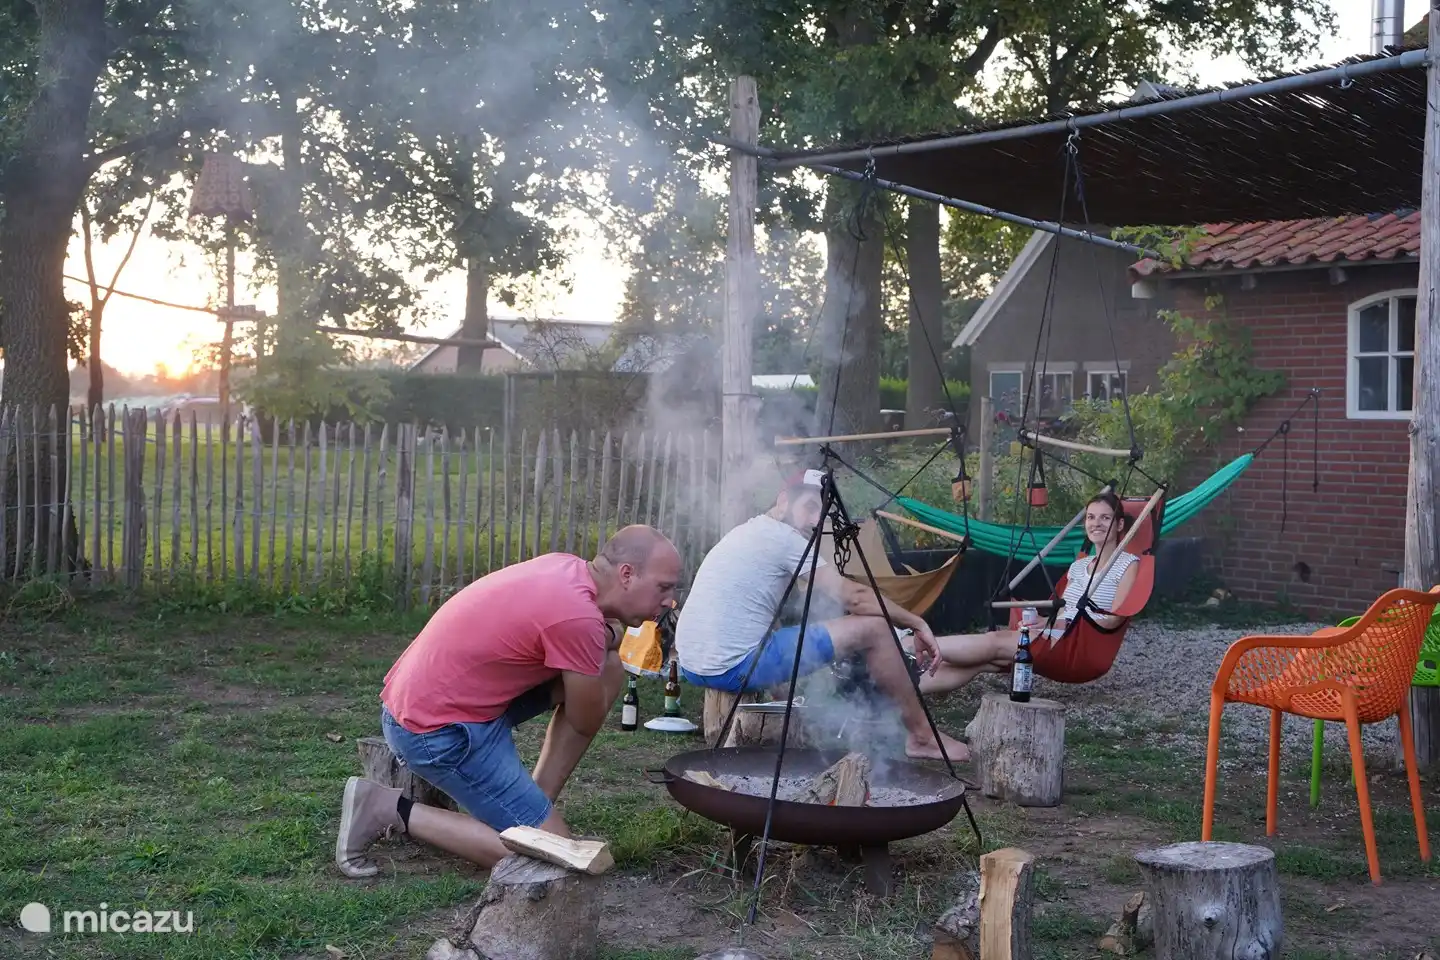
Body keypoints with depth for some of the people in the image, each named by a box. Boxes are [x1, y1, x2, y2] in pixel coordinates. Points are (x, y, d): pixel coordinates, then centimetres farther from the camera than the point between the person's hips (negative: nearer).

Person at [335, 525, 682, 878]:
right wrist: (606, 636, 4)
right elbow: (587, 723, -9)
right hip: (439, 729, -10)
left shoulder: (567, 569, 2)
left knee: (608, 669, 6)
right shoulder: (578, 615, -23)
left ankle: (535, 805, 10)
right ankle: (393, 810, -4)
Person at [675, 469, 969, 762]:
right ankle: (921, 737, 8)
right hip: (734, 668, -10)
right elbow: (853, 597, -12)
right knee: (875, 629, -5)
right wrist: (918, 624, -2)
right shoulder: (782, 536, -9)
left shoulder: (750, 532, 19)